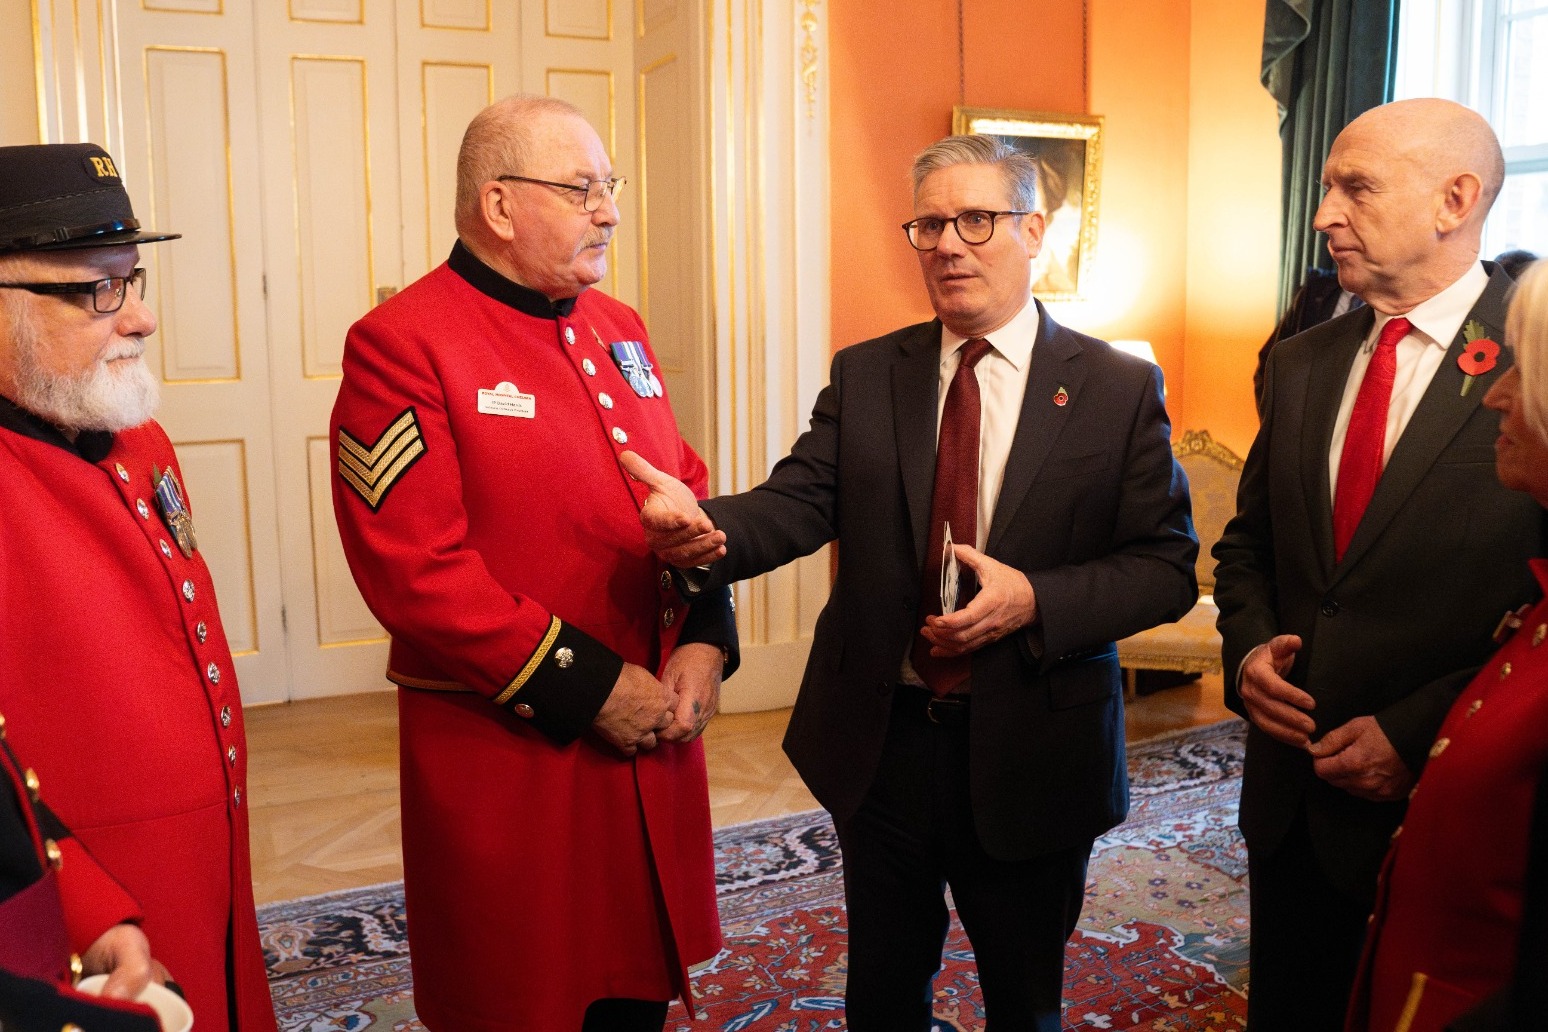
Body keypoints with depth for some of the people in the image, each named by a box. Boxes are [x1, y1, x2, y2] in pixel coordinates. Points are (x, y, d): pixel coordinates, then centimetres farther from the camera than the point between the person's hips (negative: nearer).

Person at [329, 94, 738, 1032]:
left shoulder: (621, 329, 12)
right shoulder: (403, 343, -12)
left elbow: (687, 493, 14)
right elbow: (414, 565, -20)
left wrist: (705, 639, -3)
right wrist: (588, 687, -17)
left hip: (653, 739, 7)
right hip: (506, 761, -6)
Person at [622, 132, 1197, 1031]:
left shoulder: (1120, 389, -5)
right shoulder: (864, 376, 2)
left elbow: (1167, 566, -7)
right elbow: (800, 500, -12)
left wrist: (1035, 602, -22)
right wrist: (705, 529, -33)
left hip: (1030, 755, -2)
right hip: (881, 743, 2)